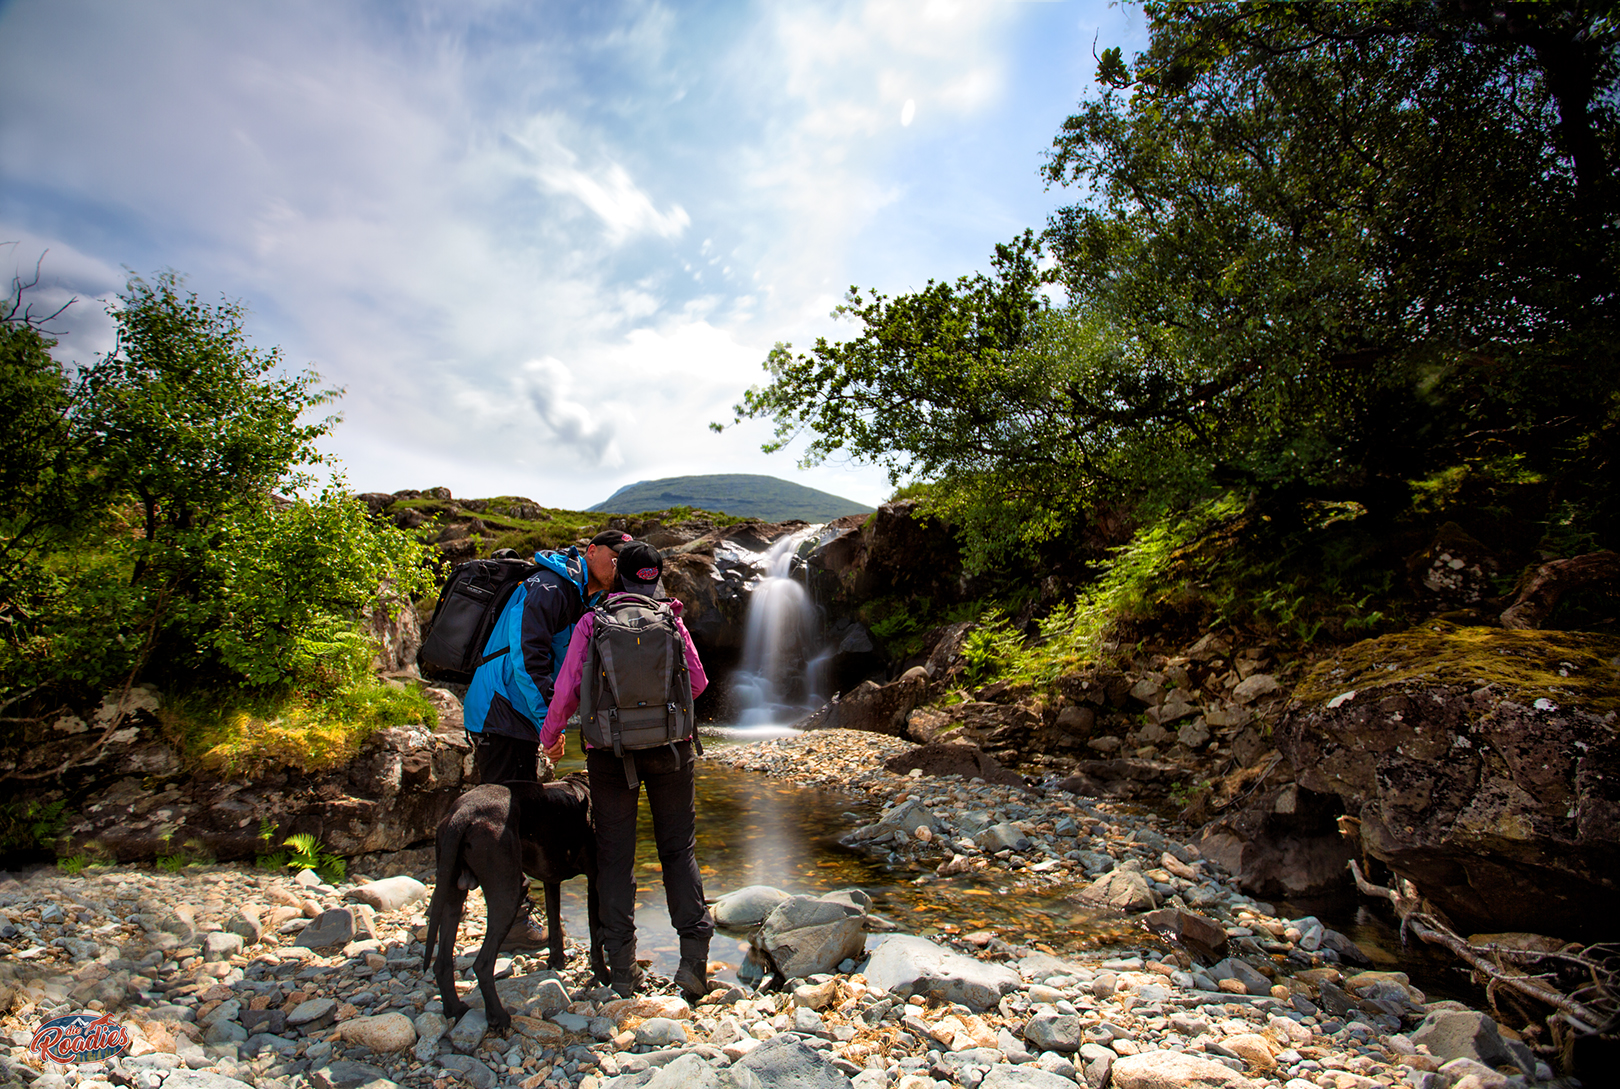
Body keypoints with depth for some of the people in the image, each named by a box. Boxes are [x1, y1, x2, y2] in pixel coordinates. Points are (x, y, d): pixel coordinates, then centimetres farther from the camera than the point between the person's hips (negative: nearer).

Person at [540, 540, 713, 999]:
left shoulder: (591, 623, -2)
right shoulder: (670, 620, -1)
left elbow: (568, 690, -3)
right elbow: (697, 683, 3)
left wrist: (550, 735, 13)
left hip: (609, 751, 0)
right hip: (670, 747, 1)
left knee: (615, 855, 11)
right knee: (678, 849, 12)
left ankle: (622, 968, 15)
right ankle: (694, 955, 6)